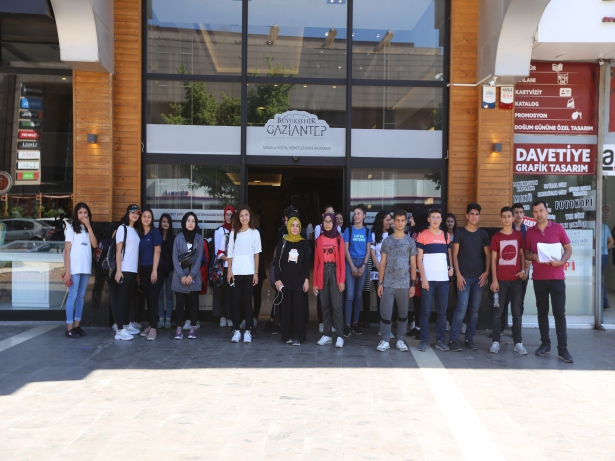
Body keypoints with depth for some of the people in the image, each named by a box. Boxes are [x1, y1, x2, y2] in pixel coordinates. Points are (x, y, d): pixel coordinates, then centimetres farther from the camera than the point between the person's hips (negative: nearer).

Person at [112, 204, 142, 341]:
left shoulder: (135, 230, 16)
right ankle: (120, 330, -7)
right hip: (124, 269, -7)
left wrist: (138, 269, 8)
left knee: (129, 298, 12)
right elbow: (118, 250, -11)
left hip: (134, 270, 7)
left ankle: (126, 325, 22)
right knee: (122, 298, -7)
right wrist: (118, 270, -17)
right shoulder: (122, 228, -5)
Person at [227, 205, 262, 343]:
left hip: (249, 272, -1)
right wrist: (229, 271, -1)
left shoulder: (255, 233, 5)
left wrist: (256, 273, -1)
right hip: (235, 272, 1)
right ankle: (236, 330, 8)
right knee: (236, 301, 2)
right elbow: (230, 253, 7)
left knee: (247, 301, 1)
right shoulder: (234, 232, 8)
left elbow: (256, 254, 4)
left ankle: (248, 331, 5)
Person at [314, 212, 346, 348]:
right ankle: (327, 335, 13)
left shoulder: (339, 239, 3)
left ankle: (339, 336, 0)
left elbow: (342, 261, -1)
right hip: (322, 273, 3)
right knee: (325, 306, 6)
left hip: (335, 272, -2)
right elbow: (316, 262, 7)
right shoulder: (319, 240, 9)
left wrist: (342, 280, -9)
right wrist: (315, 282, 4)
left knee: (336, 306, -5)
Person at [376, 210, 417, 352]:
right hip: (388, 283, 0)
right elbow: (382, 263, 5)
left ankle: (400, 340, 18)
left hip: (404, 284, 0)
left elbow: (413, 265, 6)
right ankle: (385, 340, 8)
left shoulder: (410, 241, 5)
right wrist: (380, 283, -1)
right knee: (385, 312, -2)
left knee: (403, 313, 8)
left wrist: (413, 284, 1)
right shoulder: (387, 241, 5)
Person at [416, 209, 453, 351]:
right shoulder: (423, 235, -1)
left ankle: (441, 340, 15)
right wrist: (423, 278, -11)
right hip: (428, 279, -4)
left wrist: (451, 267, 1)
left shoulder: (446, 235, 11)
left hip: (443, 279, 4)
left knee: (442, 311, 7)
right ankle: (424, 340, 7)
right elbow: (419, 258, -4)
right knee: (426, 310, 0)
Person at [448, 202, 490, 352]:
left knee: (475, 310, 6)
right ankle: (453, 339, -4)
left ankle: (469, 339, 15)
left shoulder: (483, 234, 10)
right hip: (464, 276, -3)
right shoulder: (460, 232, 0)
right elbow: (455, 255, -2)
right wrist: (458, 274, -10)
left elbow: (488, 255, 12)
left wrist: (487, 272, -1)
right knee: (461, 308, -10)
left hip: (479, 276, 4)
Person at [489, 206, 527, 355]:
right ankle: (496, 342, 7)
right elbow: (493, 259, 0)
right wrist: (494, 280, -5)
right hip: (501, 279, -2)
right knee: (498, 311, 2)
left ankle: (518, 343, 11)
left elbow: (522, 254, 11)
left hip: (516, 279, 2)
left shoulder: (518, 235, 6)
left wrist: (523, 270, -6)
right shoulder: (496, 237, 1)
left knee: (517, 312, 6)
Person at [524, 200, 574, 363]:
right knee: (542, 311, 7)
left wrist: (562, 261, -16)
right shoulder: (530, 232, 7)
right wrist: (534, 256, -10)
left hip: (557, 277, -2)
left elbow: (568, 249, 3)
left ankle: (563, 349, 0)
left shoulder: (558, 228, 1)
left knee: (559, 313, -3)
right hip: (538, 278, 2)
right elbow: (526, 253, 12)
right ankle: (545, 344, 17)